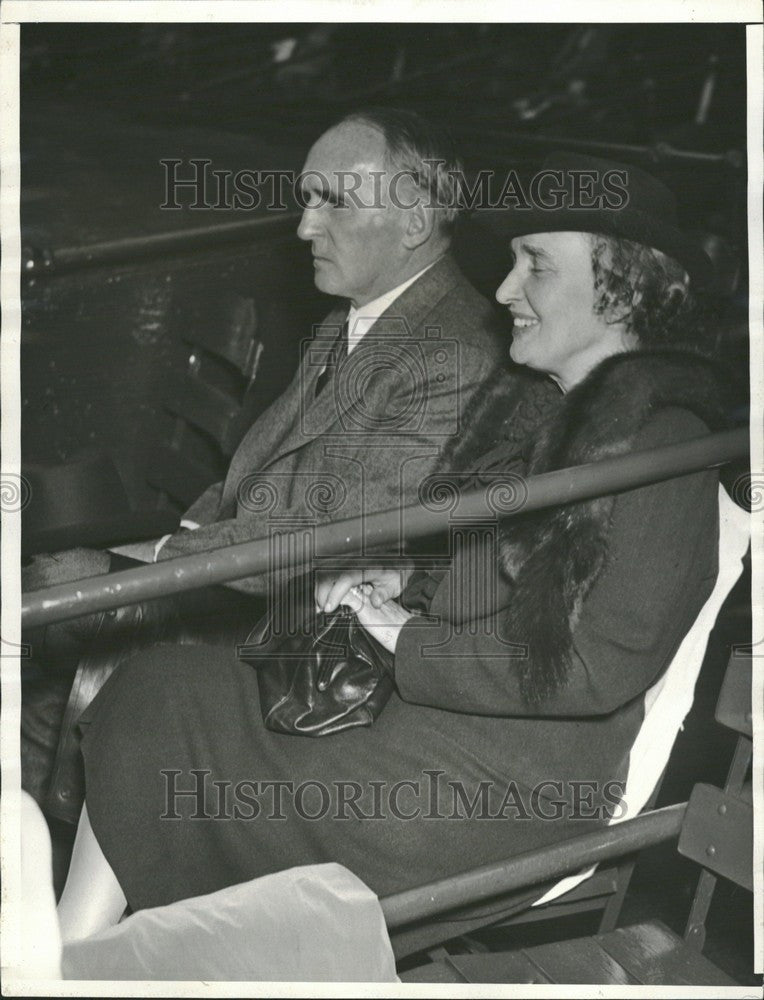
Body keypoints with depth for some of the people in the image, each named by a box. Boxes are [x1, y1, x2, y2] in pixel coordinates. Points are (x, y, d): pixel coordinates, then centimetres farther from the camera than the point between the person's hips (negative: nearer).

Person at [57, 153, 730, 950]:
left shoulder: (664, 441, -12)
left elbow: (603, 666, -19)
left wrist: (410, 642, -12)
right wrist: (395, 587, 2)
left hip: (513, 784, -8)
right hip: (414, 703, 8)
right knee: (160, 693, -7)